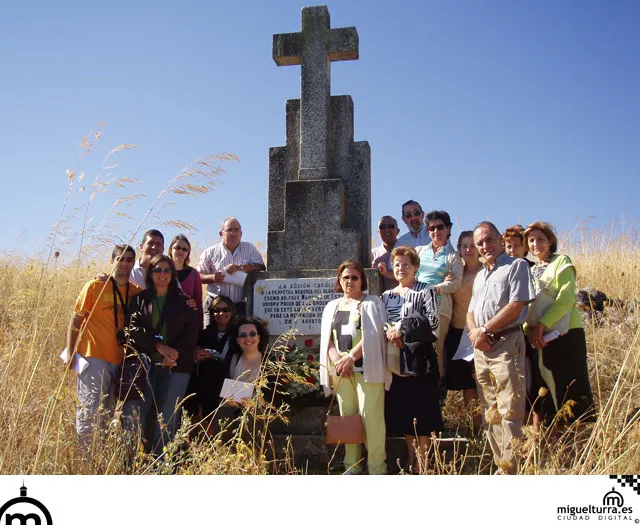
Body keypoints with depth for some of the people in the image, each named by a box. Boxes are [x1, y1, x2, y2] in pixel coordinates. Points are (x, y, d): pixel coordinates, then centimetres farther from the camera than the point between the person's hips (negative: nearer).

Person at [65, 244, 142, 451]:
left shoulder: (136, 292, 8)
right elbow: (75, 321, -1)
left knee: (108, 413, 12)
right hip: (94, 357, -4)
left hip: (120, 361, 5)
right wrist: (71, 353, -7)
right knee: (89, 411, -7)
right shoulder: (95, 285, -3)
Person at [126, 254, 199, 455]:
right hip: (145, 363, 0)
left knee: (167, 419, -2)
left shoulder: (183, 301, 14)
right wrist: (158, 346, -14)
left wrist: (175, 352, -12)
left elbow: (191, 332, 5)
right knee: (135, 413, -8)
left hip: (175, 366, 0)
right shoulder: (140, 300, 12)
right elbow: (134, 329, -1)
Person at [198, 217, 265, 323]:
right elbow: (198, 276, 8)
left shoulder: (249, 249, 11)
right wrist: (212, 277, -12)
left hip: (241, 306, 1)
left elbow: (260, 266, -3)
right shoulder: (210, 252, 7)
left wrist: (239, 267, -13)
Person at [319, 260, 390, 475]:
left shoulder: (372, 302, 5)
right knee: (347, 417, 4)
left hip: (366, 368, -4)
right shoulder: (332, 307, 19)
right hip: (341, 369, 5)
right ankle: (351, 466, 11)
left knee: (370, 416, -10)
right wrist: (337, 360, -6)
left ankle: (376, 467, -5)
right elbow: (327, 339, 12)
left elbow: (372, 335, -8)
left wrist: (350, 357, -15)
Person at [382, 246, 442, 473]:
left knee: (421, 411, -3)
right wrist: (389, 332, -9)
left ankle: (421, 463, 5)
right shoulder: (387, 296, 16)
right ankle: (411, 461, 19)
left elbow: (432, 320, -13)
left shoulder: (426, 291, 1)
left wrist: (401, 327, -18)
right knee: (402, 410, 8)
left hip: (420, 357, -5)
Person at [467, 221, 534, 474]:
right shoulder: (479, 276, 22)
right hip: (481, 348, 8)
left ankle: (511, 470, -5)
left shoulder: (516, 266, -1)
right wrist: (474, 332, -1)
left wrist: (484, 330, -11)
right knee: (490, 412, 10)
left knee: (510, 411, -9)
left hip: (506, 342, -8)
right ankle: (501, 466, 17)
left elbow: (516, 305, -12)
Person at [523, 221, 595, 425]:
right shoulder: (531, 270, 18)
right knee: (548, 388, 7)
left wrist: (541, 325, -18)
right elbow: (527, 305, 13)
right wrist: (529, 329, -5)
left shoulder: (561, 262, 0)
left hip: (565, 334, -6)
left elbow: (566, 299, -12)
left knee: (572, 386, -7)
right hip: (540, 338, 6)